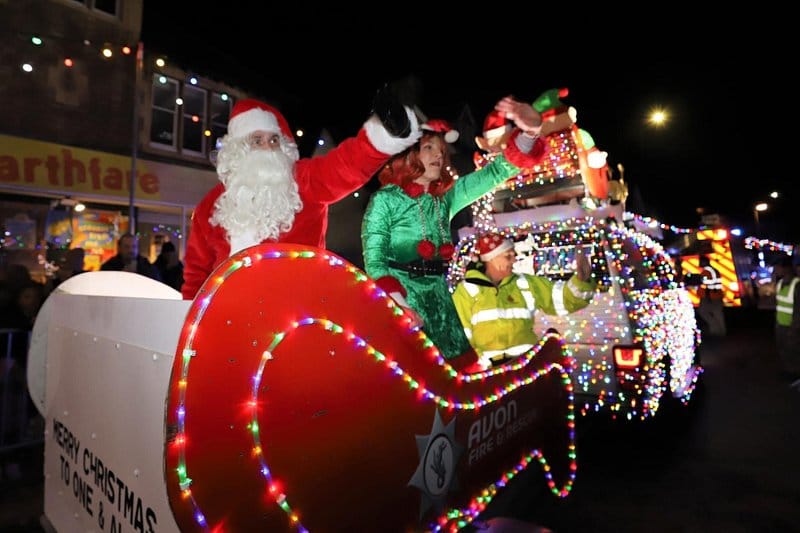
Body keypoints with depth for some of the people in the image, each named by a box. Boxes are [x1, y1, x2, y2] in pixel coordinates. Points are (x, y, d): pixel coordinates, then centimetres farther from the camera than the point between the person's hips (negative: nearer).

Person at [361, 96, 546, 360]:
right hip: (401, 296, -5)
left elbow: (496, 172, 5)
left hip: (439, 298, 6)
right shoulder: (385, 199, -3)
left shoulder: (445, 197, 11)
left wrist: (529, 132, -11)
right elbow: (373, 259, -10)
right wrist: (398, 305, -23)